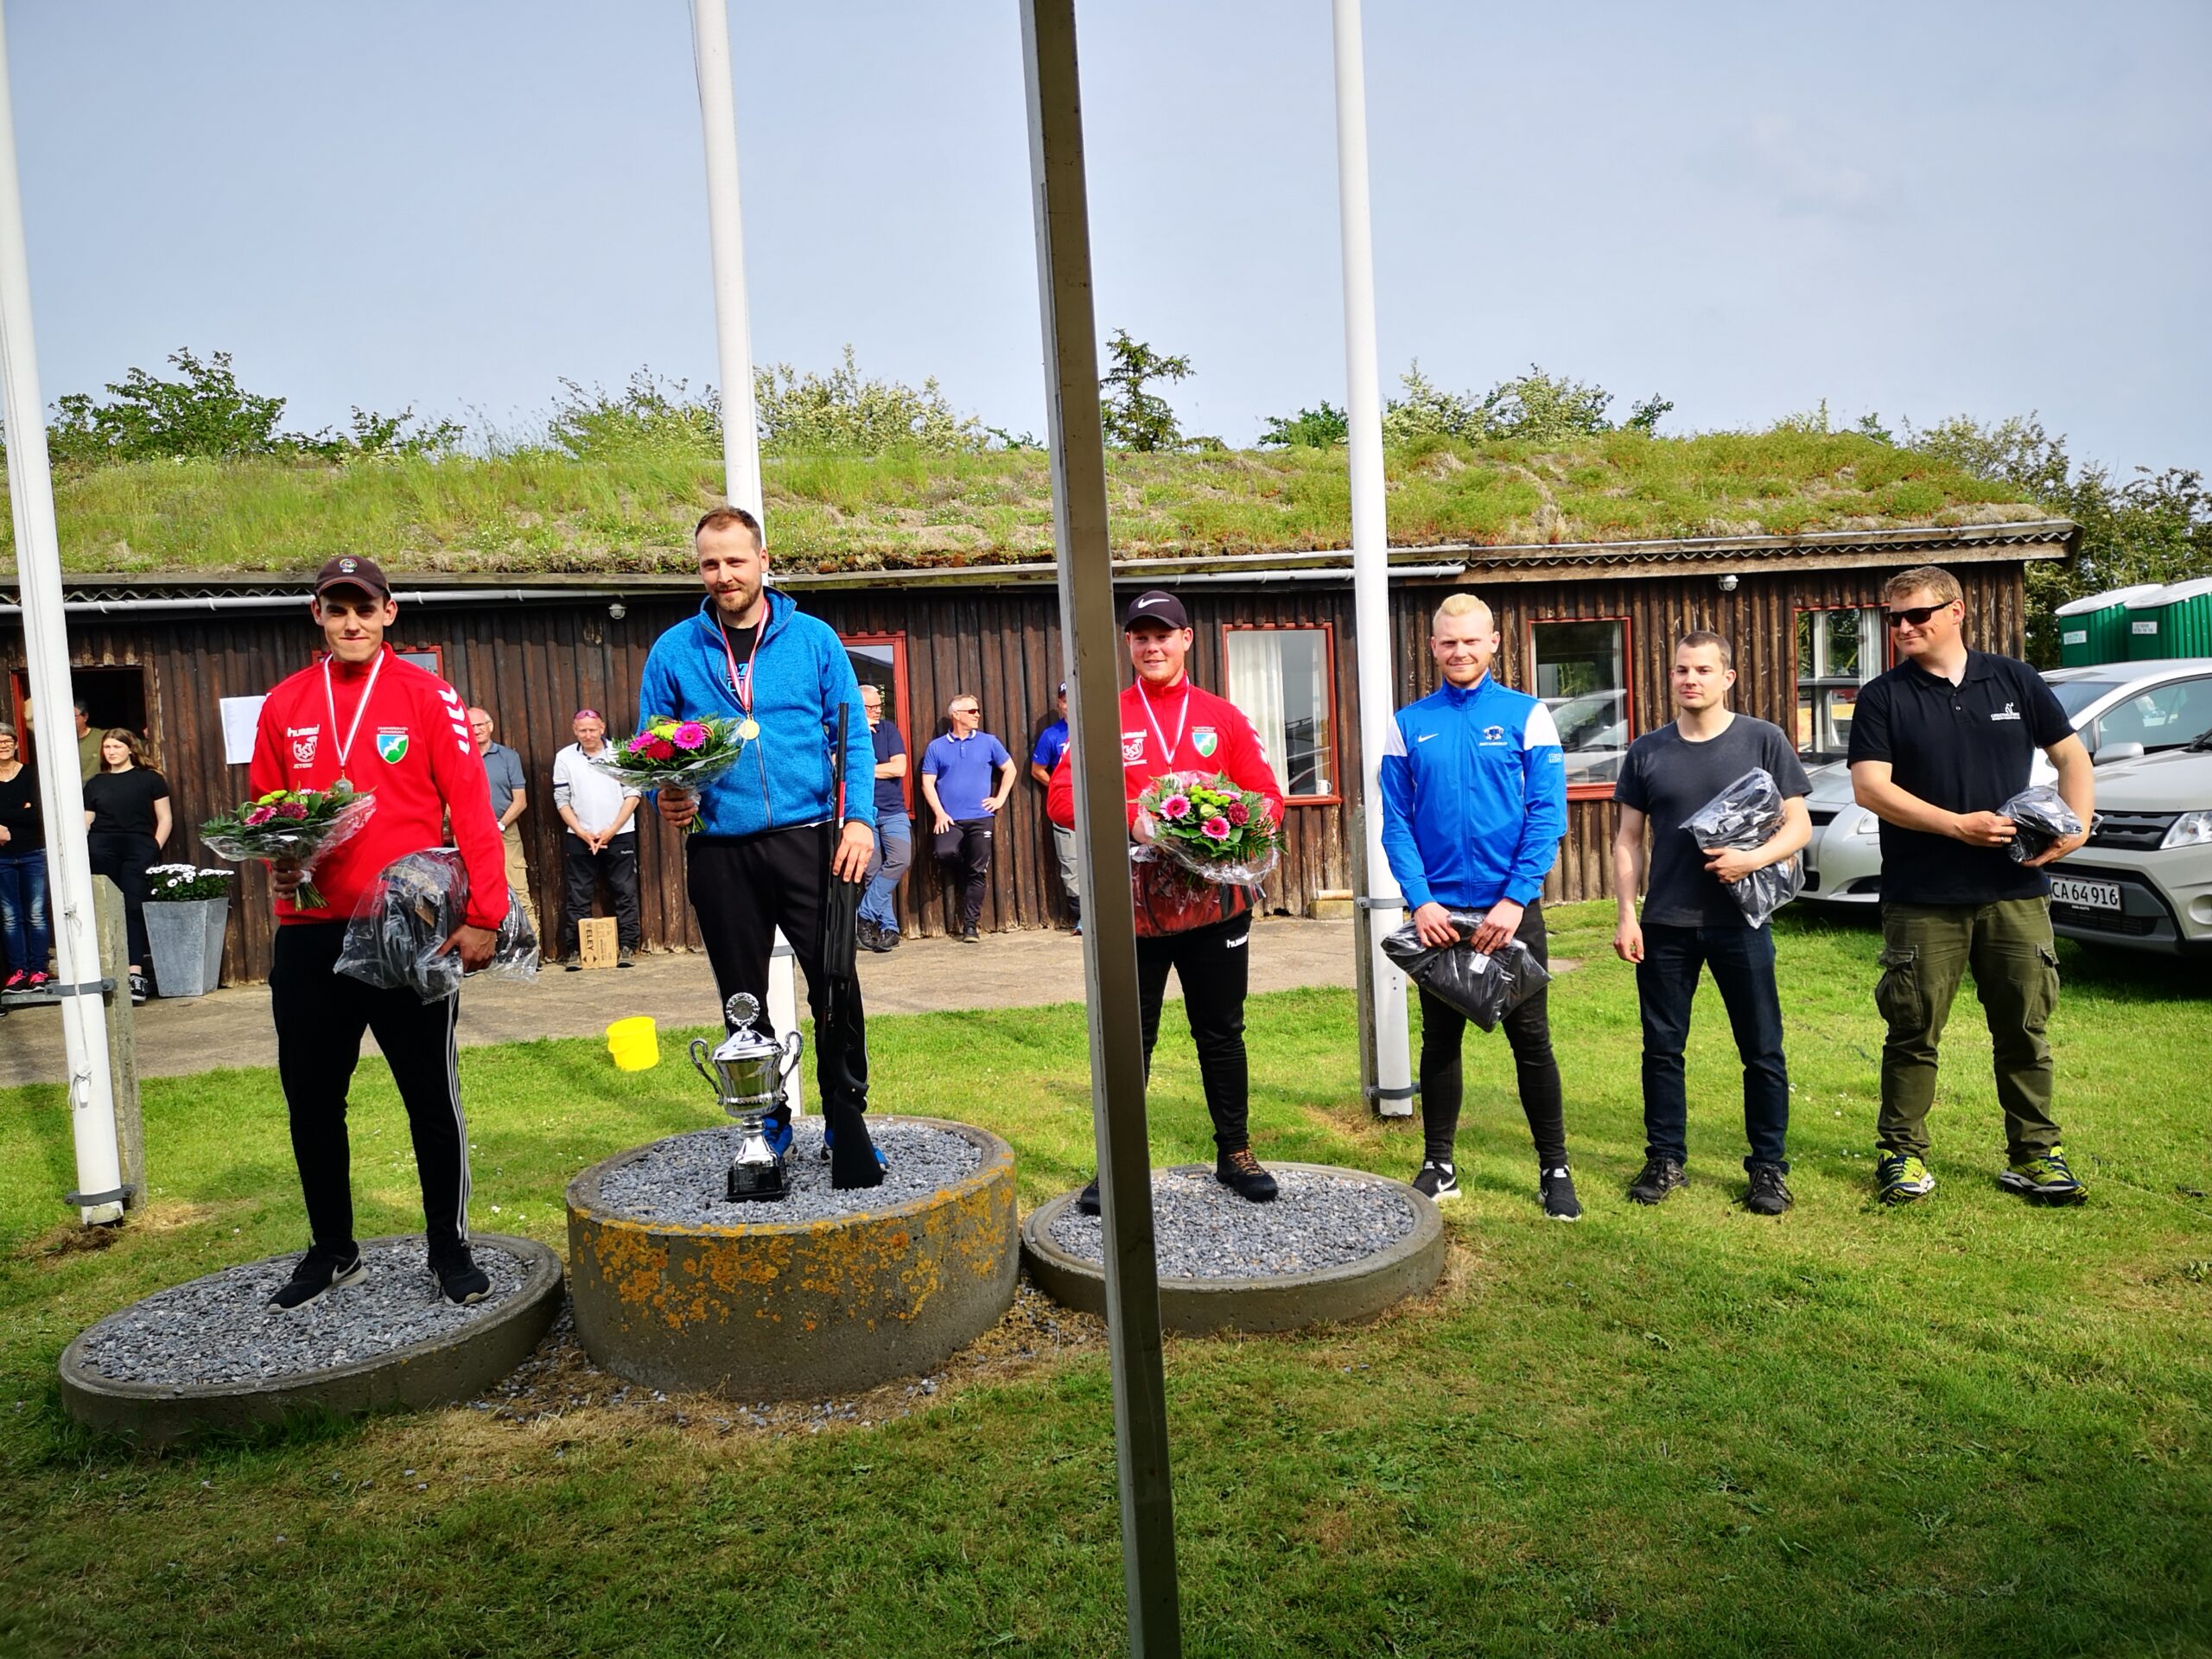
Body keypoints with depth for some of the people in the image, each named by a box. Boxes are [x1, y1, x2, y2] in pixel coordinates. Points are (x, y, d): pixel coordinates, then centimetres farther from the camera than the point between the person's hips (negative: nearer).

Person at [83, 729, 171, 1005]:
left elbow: (164, 819, 8)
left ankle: (135, 974, -13)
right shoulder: (95, 783, 18)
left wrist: (155, 849, -4)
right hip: (102, 852, 2)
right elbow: (85, 823, 16)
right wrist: (81, 854, 2)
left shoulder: (150, 778, 11)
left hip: (138, 850, -2)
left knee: (133, 908, -10)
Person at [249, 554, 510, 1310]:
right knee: (311, 1100, 12)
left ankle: (450, 1251, 18)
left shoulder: (427, 695, -2)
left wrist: (482, 915, -12)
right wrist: (277, 861, -6)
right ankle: (332, 1250, 30)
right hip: (309, 935, 4)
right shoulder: (284, 706, 9)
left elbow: (471, 808, -6)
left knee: (432, 1097, 3)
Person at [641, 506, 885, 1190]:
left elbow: (852, 735, 4)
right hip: (720, 850, 2)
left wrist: (860, 817, -9)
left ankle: (846, 1121, 13)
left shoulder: (813, 638, 4)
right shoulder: (673, 651, 6)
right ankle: (768, 1126, 28)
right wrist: (666, 794, -12)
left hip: (808, 837, -1)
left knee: (835, 983, -5)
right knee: (744, 997, 11)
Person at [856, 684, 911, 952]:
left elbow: (899, 768, -7)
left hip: (893, 811, 0)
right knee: (873, 872, -1)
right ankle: (887, 928, 6)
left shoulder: (888, 729, 4)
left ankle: (866, 914, -9)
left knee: (901, 859, -19)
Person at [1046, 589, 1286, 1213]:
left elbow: (1268, 796, 5)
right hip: (1132, 909, -1)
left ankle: (1235, 1155, 28)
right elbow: (1062, 797, -5)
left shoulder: (1223, 717, 7)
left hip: (1215, 903, 1)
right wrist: (1131, 820, -20)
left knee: (1222, 1034, 13)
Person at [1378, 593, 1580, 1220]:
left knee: (1530, 1039, 5)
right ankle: (1439, 1165, 24)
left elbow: (1548, 813, -7)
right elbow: (1396, 822, 0)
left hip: (1511, 908, -1)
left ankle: (1554, 1169, 19)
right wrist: (1420, 901, -11)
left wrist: (1515, 899, -16)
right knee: (1440, 1039, 11)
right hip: (1437, 912, 2)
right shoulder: (1408, 724, 4)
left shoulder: (1527, 715, -1)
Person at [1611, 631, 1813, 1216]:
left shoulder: (1763, 741, 0)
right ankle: (1665, 1159, 21)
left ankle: (1769, 1166, 17)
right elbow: (1628, 840, 8)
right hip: (1665, 925, 2)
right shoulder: (1647, 751, 6)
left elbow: (1799, 825, 1)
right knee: (1662, 1047, 8)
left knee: (1762, 1051, 4)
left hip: (1740, 920, -2)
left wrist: (1753, 858, -18)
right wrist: (1627, 915, 0)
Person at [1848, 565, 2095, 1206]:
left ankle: (2034, 1153, 21)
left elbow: (2072, 756, 13)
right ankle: (1902, 1152, 15)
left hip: (2016, 892, 2)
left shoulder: (2014, 680, 7)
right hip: (1922, 900, -2)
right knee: (1913, 1032, 3)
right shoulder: (1883, 697, -1)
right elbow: (1870, 787, -10)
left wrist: (2077, 826, -4)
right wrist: (1960, 825, -17)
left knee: (2024, 1029, 9)